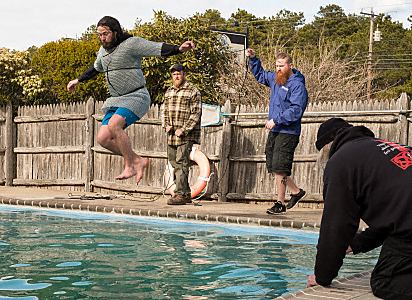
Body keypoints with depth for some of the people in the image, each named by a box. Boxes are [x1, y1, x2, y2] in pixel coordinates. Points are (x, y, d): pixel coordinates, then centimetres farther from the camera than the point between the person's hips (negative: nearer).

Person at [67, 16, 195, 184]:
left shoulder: (131, 43, -9)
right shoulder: (104, 50, 14)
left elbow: (159, 49, -17)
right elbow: (96, 68, 34)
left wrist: (179, 49, -34)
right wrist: (78, 80, 45)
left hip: (136, 96, -8)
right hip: (116, 100, 8)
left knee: (114, 125, -31)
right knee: (103, 138, -6)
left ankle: (130, 166, -17)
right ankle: (138, 161, 7)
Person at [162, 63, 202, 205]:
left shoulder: (193, 91, -5)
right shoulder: (169, 91, 17)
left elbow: (196, 114, -10)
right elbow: (165, 111, 22)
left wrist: (183, 130, -16)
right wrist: (166, 125, 4)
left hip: (186, 135, -7)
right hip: (171, 135, 7)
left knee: (181, 164, -12)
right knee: (174, 163, 9)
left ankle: (180, 194, -10)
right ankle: (186, 194, 17)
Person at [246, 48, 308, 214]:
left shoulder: (297, 85, -13)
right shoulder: (275, 78, 13)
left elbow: (296, 110, -22)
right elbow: (260, 75, 33)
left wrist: (276, 120, -23)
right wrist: (253, 59, 20)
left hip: (288, 133, -9)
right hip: (274, 131, 9)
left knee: (279, 168, -8)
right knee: (273, 166, 12)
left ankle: (280, 203, 3)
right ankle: (296, 191, 27)